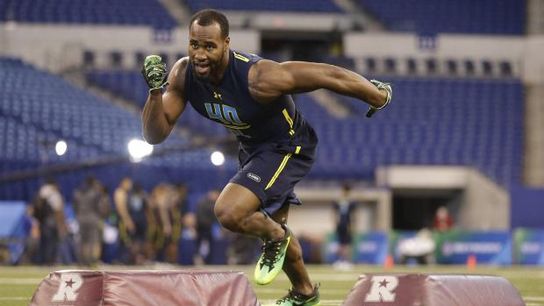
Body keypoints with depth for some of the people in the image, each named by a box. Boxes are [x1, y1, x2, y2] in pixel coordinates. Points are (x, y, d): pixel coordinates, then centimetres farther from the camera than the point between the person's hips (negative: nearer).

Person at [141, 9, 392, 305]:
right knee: (271, 225, 27)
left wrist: (378, 94, -16)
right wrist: (155, 90, -35)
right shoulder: (183, 75, -20)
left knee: (229, 212, -27)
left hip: (287, 148, -7)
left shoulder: (258, 78, -37)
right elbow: (154, 134, -18)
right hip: (251, 147, 7)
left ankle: (275, 237, 7)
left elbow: (329, 75, -29)